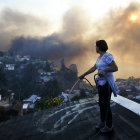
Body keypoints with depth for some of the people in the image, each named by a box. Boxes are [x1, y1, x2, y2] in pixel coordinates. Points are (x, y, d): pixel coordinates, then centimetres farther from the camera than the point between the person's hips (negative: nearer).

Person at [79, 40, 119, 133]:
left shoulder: (107, 56, -19)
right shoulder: (100, 57, 12)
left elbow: (116, 68, -22)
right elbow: (93, 68, 17)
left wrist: (103, 70, -30)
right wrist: (83, 75, 19)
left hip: (107, 82, -10)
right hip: (102, 82, 10)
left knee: (106, 105, 1)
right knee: (101, 103, 17)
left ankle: (109, 126, 19)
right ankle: (103, 122, 33)